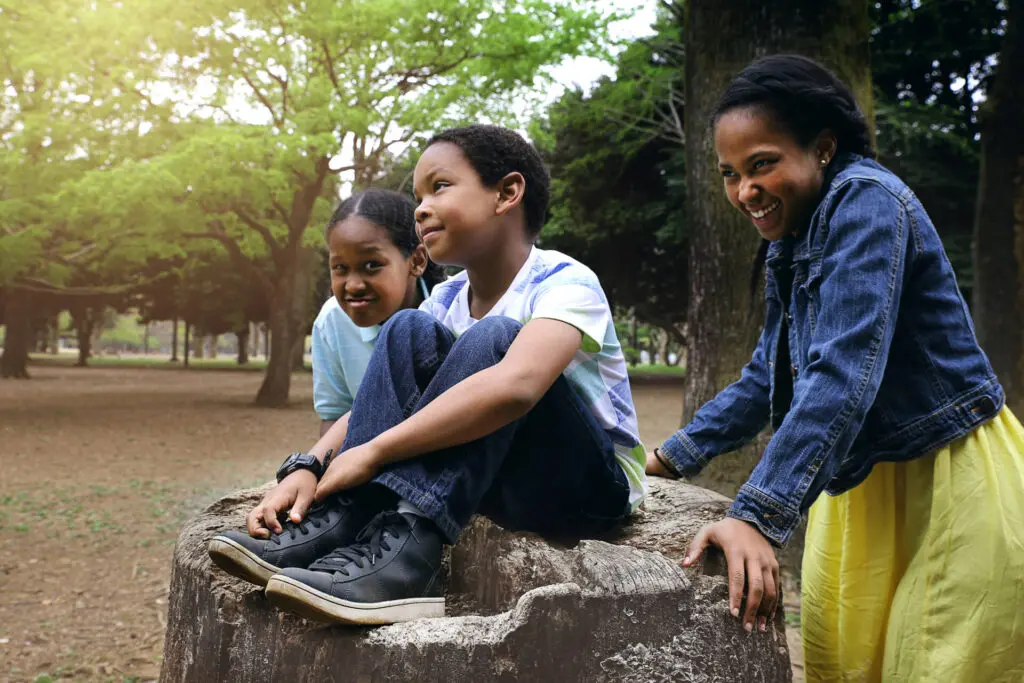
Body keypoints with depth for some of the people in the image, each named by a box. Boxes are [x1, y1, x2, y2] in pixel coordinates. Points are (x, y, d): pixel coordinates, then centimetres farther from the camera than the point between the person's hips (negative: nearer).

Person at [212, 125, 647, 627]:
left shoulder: (565, 283, -18)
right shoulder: (447, 301, 3)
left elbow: (516, 384, -39)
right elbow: (383, 401, -5)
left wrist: (373, 452, -37)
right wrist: (309, 467, -24)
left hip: (597, 485, -5)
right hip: (504, 480, 6)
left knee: (491, 339, -29)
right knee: (409, 332, -11)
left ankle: (406, 545, -38)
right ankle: (342, 522, -24)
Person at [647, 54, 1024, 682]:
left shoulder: (865, 200, -19)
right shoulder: (790, 243, 9)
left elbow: (843, 372, -30)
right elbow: (767, 378, 18)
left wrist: (759, 516, -36)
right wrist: (674, 456, 14)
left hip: (953, 483, -8)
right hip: (866, 484, 9)